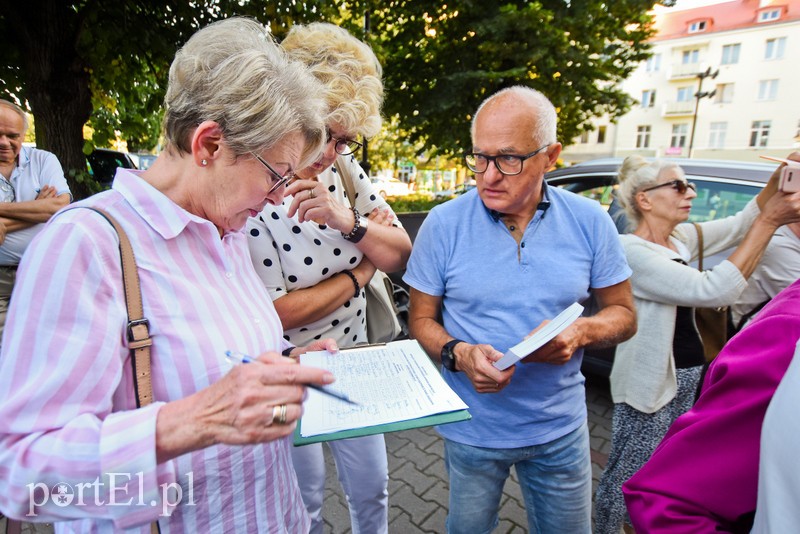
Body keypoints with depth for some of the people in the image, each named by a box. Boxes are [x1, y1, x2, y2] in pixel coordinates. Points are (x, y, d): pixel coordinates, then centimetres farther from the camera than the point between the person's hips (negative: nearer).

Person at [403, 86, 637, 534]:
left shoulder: (590, 222, -8)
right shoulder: (443, 224, -13)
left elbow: (623, 313, 1)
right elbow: (421, 318, -5)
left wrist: (581, 332, -20)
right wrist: (458, 355, -24)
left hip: (560, 428, 2)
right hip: (472, 429, 0)